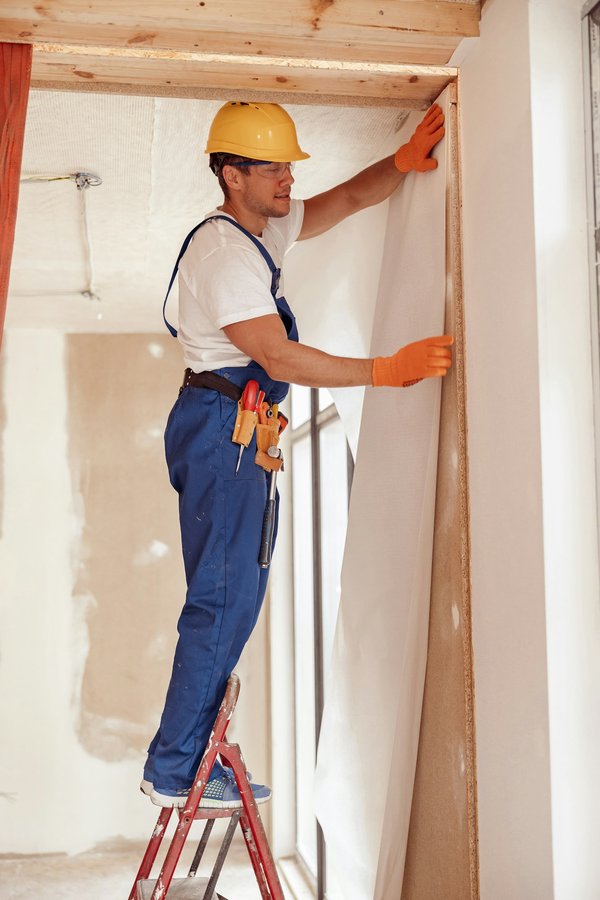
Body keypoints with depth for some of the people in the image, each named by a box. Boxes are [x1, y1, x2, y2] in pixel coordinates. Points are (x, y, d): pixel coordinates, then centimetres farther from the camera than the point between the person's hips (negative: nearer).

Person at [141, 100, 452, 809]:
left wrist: (401, 163, 4)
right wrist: (387, 371, -19)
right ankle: (174, 769, -3)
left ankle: (188, 756, 15)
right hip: (220, 425, -10)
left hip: (236, 431, 10)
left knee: (232, 594, 9)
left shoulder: (266, 229, 16)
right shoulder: (223, 253, -15)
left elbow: (347, 200, 23)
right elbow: (280, 358, -20)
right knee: (224, 597, -10)